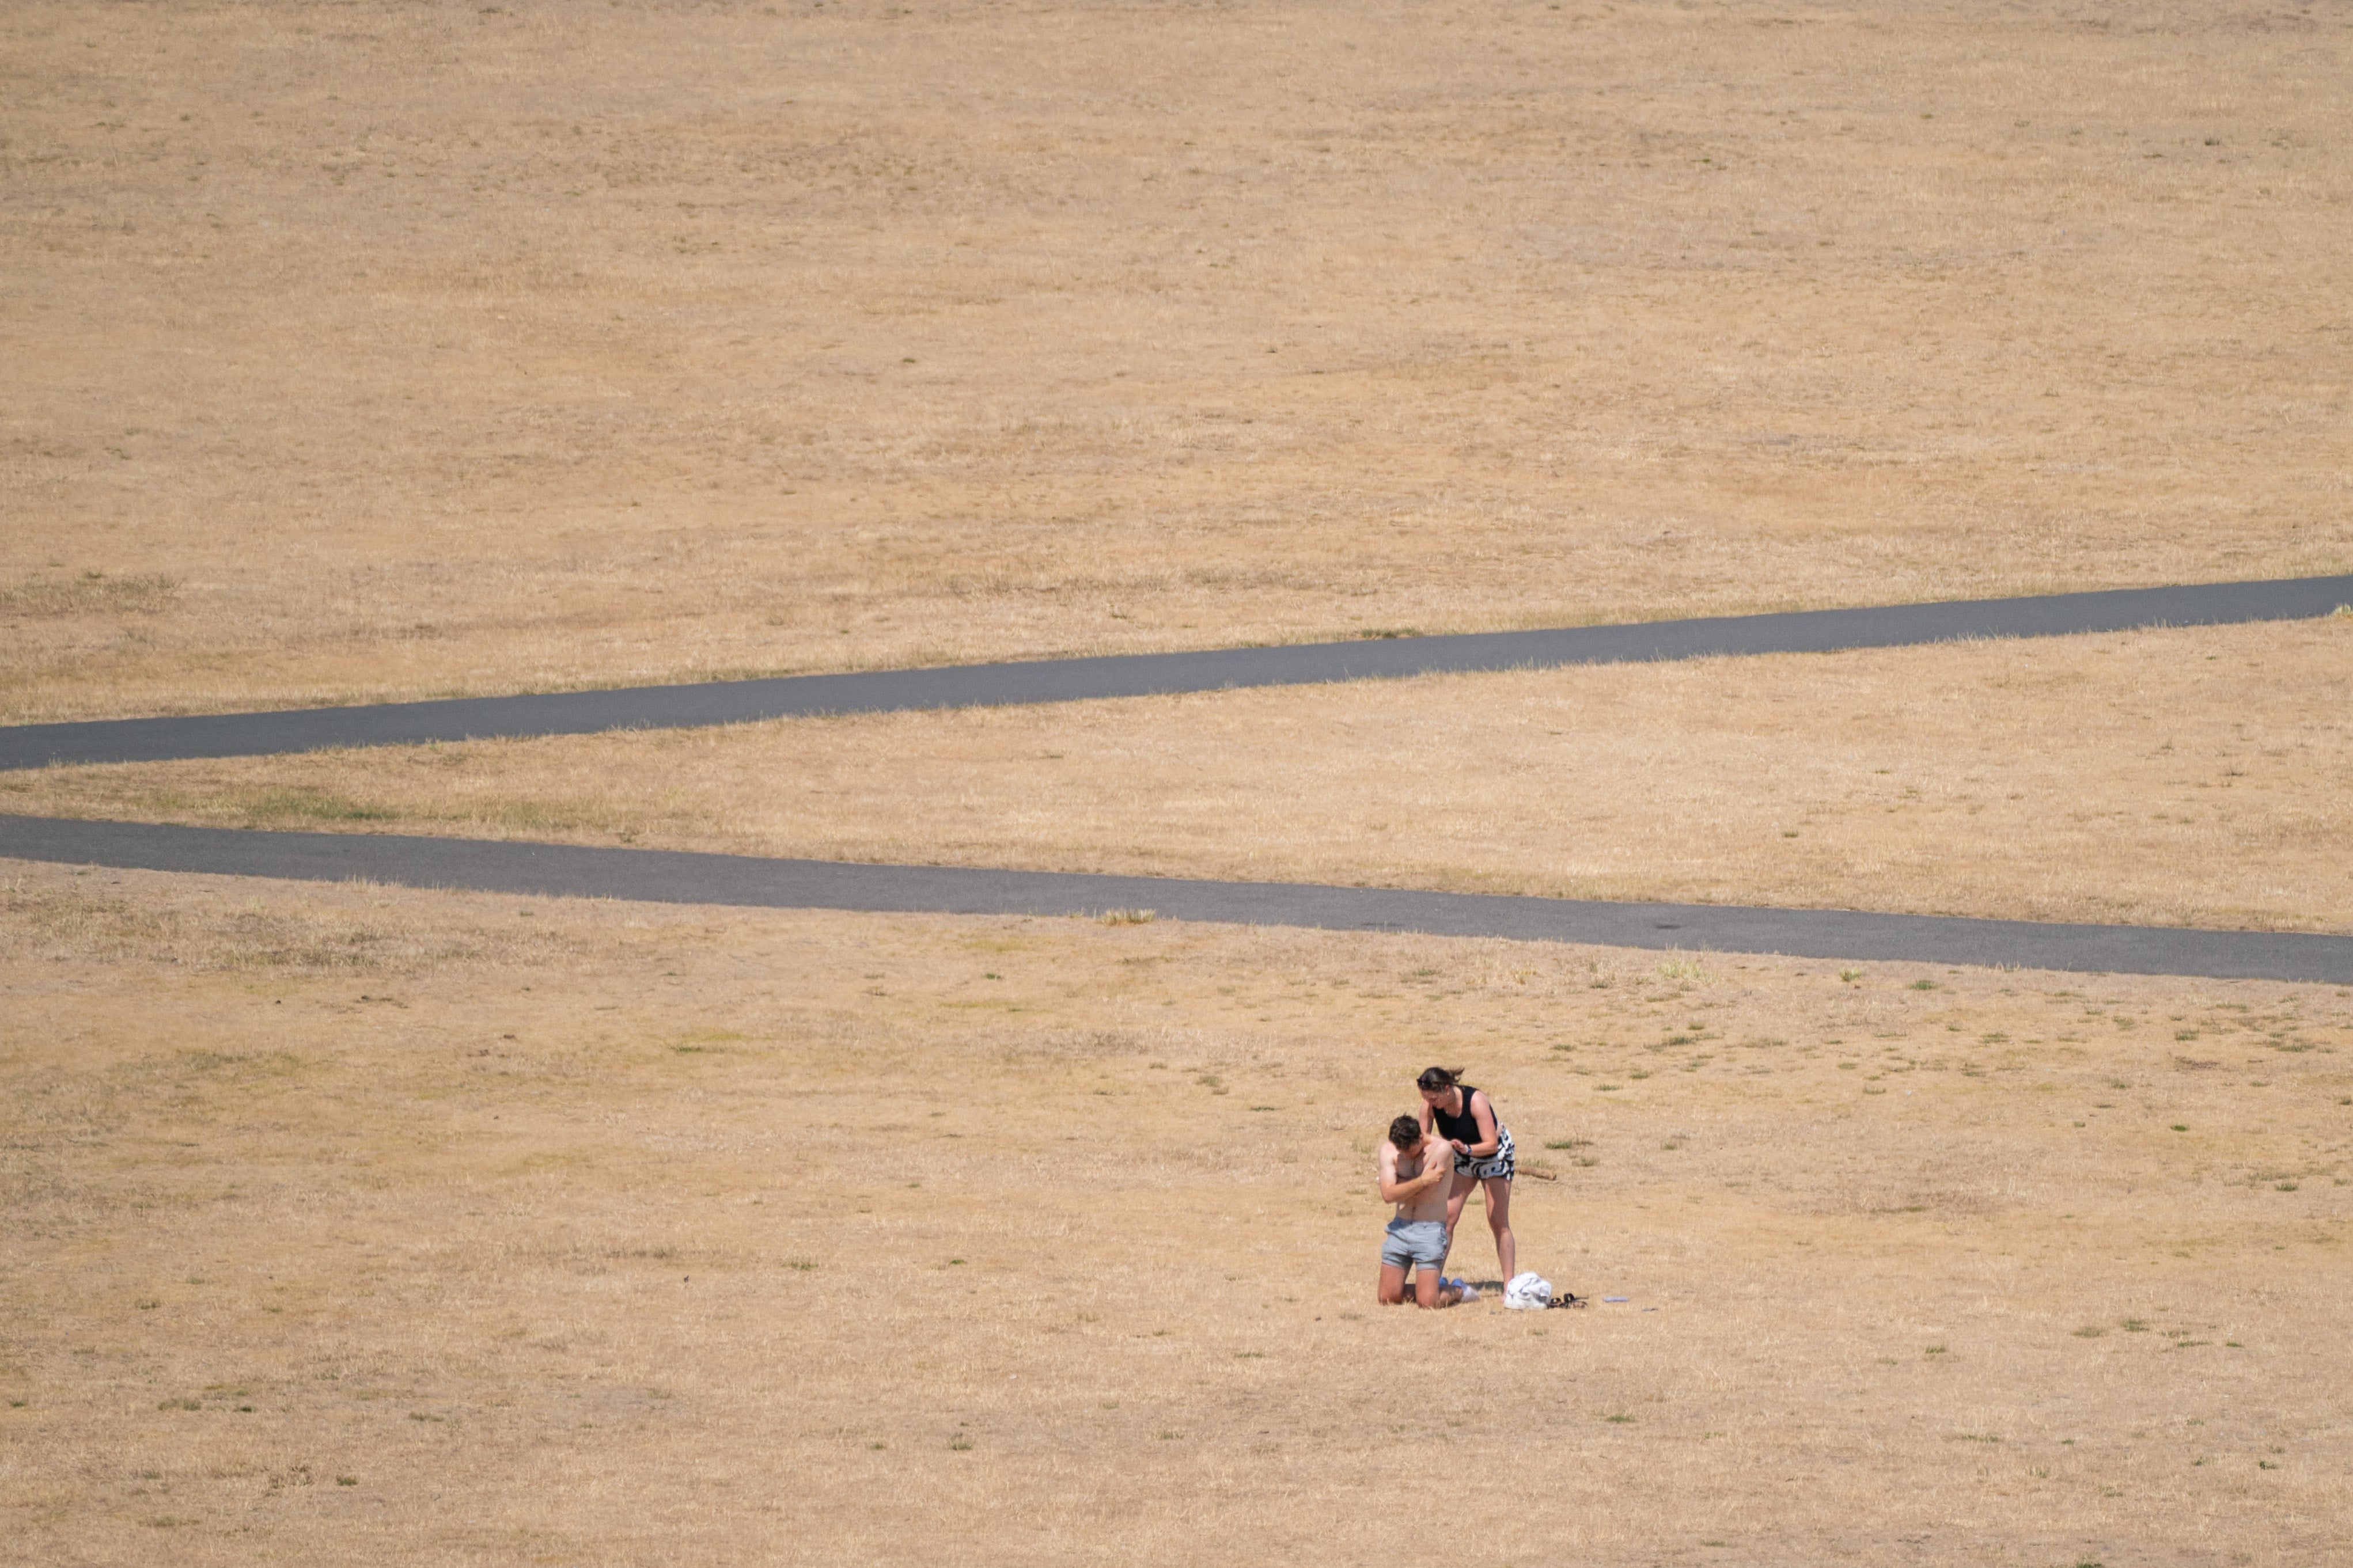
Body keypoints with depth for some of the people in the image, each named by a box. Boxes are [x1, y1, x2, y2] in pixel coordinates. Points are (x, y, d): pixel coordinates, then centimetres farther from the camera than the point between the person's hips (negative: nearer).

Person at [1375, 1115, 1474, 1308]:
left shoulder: (1442, 1150, -12)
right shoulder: (1389, 1150, -1)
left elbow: (1421, 1194, -16)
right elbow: (1388, 1195, -13)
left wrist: (1399, 1186, 0)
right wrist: (1422, 1181, -19)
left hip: (1429, 1231, -5)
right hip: (1399, 1229, 5)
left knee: (1427, 1303, -12)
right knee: (1386, 1299, 3)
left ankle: (1458, 1291, 21)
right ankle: (1435, 1285, 28)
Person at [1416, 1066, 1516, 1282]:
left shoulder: (1475, 1101, -33)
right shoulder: (1430, 1106, -20)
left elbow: (1491, 1145, -33)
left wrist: (1467, 1149, -51)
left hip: (1495, 1154, -4)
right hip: (1463, 1159, 4)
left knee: (1498, 1222, -7)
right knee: (1447, 1217, -5)